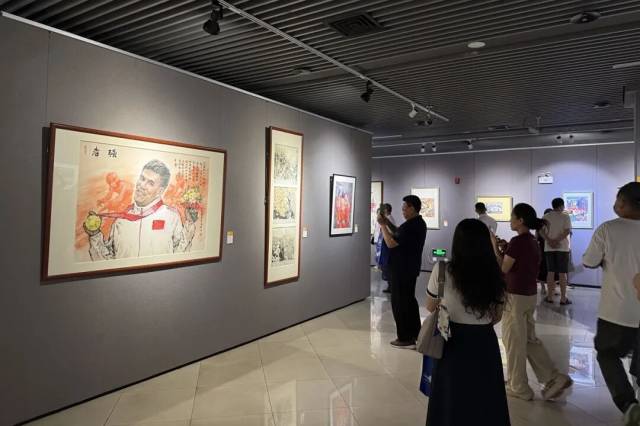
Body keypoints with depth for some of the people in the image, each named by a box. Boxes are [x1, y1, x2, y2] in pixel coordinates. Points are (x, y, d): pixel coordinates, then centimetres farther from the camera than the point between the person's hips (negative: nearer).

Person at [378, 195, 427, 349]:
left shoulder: (410, 225, -23)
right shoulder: (418, 223, 10)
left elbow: (391, 243, -25)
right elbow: (399, 237, 16)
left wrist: (383, 225, -16)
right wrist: (388, 224, 9)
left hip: (402, 270, -10)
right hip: (410, 268, 10)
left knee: (399, 302, -2)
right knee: (409, 300, 19)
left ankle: (405, 339, 4)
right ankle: (414, 334, 28)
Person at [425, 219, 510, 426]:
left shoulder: (442, 272, -15)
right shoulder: (495, 276, -4)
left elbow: (430, 307, 1)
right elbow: (497, 317, 8)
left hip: (453, 345, -2)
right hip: (485, 345, 3)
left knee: (452, 404, 15)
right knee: (486, 405, 19)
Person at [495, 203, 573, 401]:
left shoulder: (517, 241, -19)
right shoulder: (532, 241, 8)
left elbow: (502, 269, -14)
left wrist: (495, 248, -4)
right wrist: (505, 249, 9)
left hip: (515, 296, -9)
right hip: (530, 295, 9)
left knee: (514, 342, 5)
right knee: (529, 339, 19)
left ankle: (519, 387, 17)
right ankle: (554, 378, 15)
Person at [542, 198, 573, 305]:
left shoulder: (546, 216, 6)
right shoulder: (565, 216, -4)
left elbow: (542, 231, -5)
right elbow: (567, 231, -16)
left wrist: (550, 241, -14)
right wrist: (557, 240, -19)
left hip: (549, 248, 3)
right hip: (562, 247, -3)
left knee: (550, 272, 8)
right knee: (562, 273, 1)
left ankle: (550, 296, 10)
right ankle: (563, 298, 3)